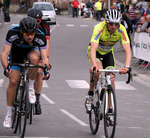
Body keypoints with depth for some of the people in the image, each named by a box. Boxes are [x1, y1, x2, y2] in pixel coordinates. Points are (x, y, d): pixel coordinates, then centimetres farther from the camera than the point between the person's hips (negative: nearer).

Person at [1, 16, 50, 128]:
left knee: (34, 58, -37)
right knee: (13, 81, -12)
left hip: (32, 50, 0)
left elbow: (44, 57, -36)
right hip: (17, 50, 0)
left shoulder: (40, 37, -34)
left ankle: (31, 88, -15)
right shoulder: (13, 33, -36)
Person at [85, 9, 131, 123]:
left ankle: (110, 111, -2)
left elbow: (128, 50, -36)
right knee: (98, 71, -32)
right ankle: (90, 95, -8)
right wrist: (94, 65, -63)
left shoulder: (121, 30, -28)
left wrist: (127, 66, -53)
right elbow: (93, 48, -46)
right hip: (95, 52, -3)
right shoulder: (99, 28, -36)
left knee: (111, 79, -10)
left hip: (108, 53, 3)